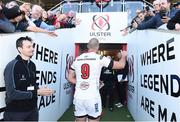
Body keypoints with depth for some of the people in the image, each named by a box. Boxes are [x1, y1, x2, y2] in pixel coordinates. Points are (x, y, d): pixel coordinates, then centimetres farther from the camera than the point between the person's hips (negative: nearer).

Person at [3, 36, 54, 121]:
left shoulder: (32, 65, 4)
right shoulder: (12, 66, -17)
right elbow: (12, 93, -22)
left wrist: (40, 90, -7)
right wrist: (37, 92, -22)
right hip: (16, 112, -6)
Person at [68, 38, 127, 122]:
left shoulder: (77, 59, 7)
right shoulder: (100, 58, -4)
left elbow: (70, 78, 12)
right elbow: (121, 65, 3)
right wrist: (123, 56, 23)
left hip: (78, 97, 4)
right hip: (93, 97, -4)